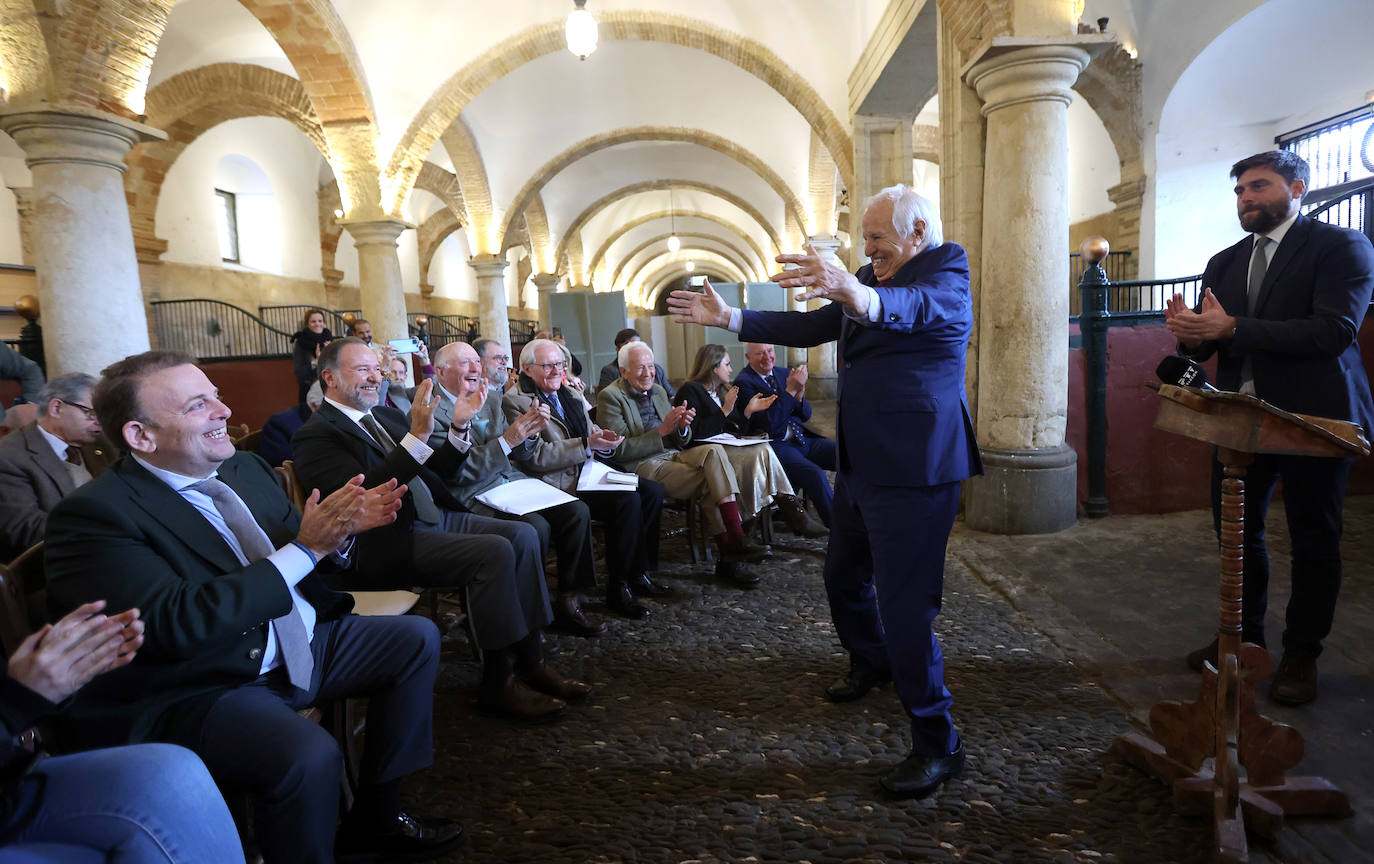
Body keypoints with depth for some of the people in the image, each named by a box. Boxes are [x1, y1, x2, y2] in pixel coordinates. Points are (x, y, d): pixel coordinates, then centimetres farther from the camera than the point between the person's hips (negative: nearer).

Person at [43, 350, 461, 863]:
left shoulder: (245, 469, 5)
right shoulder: (92, 514, -17)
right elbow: (175, 622, -29)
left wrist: (340, 526, -13)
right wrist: (304, 549, -29)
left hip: (295, 645, 9)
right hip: (189, 691, -8)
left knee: (417, 638, 7)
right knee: (307, 754, -34)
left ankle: (375, 814, 16)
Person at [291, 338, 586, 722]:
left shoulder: (386, 414, 18)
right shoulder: (315, 435, -7)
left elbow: (436, 473, 20)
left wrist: (458, 428, 2)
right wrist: (418, 436, -29)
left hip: (436, 517, 8)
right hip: (392, 540, -8)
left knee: (522, 535, -9)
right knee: (495, 552, -25)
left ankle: (530, 662, -4)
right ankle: (498, 683, -14)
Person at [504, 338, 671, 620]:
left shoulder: (569, 394, 18)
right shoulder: (515, 402, -8)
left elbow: (591, 432, 23)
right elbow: (535, 458, -16)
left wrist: (603, 438, -3)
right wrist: (588, 445, -21)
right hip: (558, 483, -9)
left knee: (652, 491, -6)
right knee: (628, 501, -26)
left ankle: (638, 573, 5)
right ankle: (618, 588, -13)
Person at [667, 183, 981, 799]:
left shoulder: (945, 270, -10)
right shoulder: (870, 277, 15)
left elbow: (915, 307, -33)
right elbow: (809, 327, 14)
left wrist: (856, 295, -55)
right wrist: (729, 319, 9)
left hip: (913, 470, -9)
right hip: (861, 464, 9)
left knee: (904, 607, -9)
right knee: (842, 576, 22)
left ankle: (937, 745, 6)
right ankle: (871, 663, 49)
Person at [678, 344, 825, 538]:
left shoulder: (725, 390, 24)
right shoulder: (690, 390, -1)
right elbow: (697, 433, -15)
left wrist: (748, 411, 6)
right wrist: (725, 410, -15)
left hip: (731, 447, 7)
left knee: (764, 451, -26)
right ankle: (791, 507, -25)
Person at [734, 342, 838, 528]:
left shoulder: (783, 374, 16)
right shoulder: (744, 383, -5)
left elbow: (806, 415, 15)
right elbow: (767, 423, -16)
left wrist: (799, 395, -6)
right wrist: (791, 390, -18)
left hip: (803, 439, 7)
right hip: (776, 445, -7)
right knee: (814, 474, -31)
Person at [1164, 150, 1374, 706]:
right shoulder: (1224, 263, 12)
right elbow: (1208, 343, 9)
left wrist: (1233, 328, -25)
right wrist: (1191, 335, -15)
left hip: (1312, 416, -6)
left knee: (1314, 543, 6)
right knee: (1237, 532, 14)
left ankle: (1301, 656, 20)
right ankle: (1243, 637, 30)